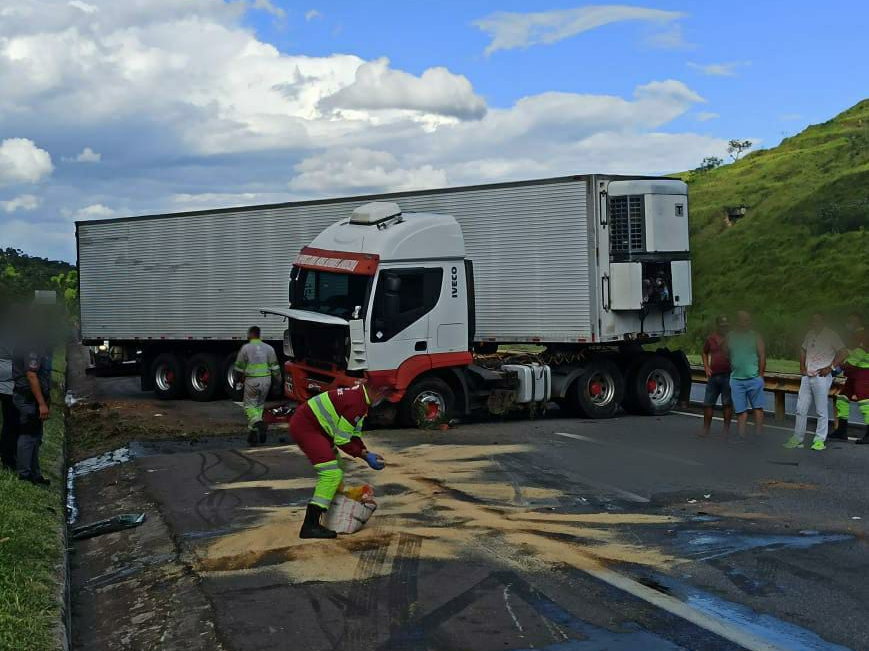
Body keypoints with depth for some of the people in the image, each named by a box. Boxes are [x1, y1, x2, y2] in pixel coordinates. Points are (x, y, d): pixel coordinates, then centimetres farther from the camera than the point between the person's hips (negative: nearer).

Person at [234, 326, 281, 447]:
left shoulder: (245, 348, -4)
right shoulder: (268, 348, 5)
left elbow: (239, 366, 2)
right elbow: (274, 367, 4)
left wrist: (240, 377, 20)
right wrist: (278, 381, 13)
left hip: (251, 380, -4)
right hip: (266, 380, 4)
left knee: (250, 405, 5)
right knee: (260, 405, 16)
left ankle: (257, 422, -25)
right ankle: (253, 433, 14)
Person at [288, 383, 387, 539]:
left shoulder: (360, 397, 10)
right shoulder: (356, 404, -23)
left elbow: (354, 435, 15)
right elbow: (342, 441, -18)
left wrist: (367, 454, 4)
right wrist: (365, 455, -11)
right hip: (305, 428, -11)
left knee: (336, 466, 24)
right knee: (331, 474, -17)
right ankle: (309, 527, -20)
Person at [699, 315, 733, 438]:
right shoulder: (711, 339, 9)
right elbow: (705, 353, 25)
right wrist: (706, 367, 12)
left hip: (727, 376, -4)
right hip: (713, 376, 4)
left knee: (727, 403, 1)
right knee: (708, 403, 6)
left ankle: (726, 429, 10)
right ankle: (706, 428, 15)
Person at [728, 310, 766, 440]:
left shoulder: (755, 336, 3)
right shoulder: (730, 337, 9)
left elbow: (762, 357, 1)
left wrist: (760, 375, -3)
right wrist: (731, 372, 8)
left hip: (754, 378, -2)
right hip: (736, 379, 2)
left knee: (757, 408, 0)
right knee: (741, 410, 3)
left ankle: (758, 435, 4)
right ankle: (741, 436, 4)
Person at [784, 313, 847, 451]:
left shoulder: (831, 335, -4)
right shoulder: (810, 334, 14)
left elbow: (843, 352, -8)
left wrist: (830, 367, -12)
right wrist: (802, 367, 13)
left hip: (821, 377, -6)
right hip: (807, 377, 6)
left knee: (821, 411, -2)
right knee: (801, 409, 6)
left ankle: (820, 440, 4)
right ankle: (797, 438, 13)